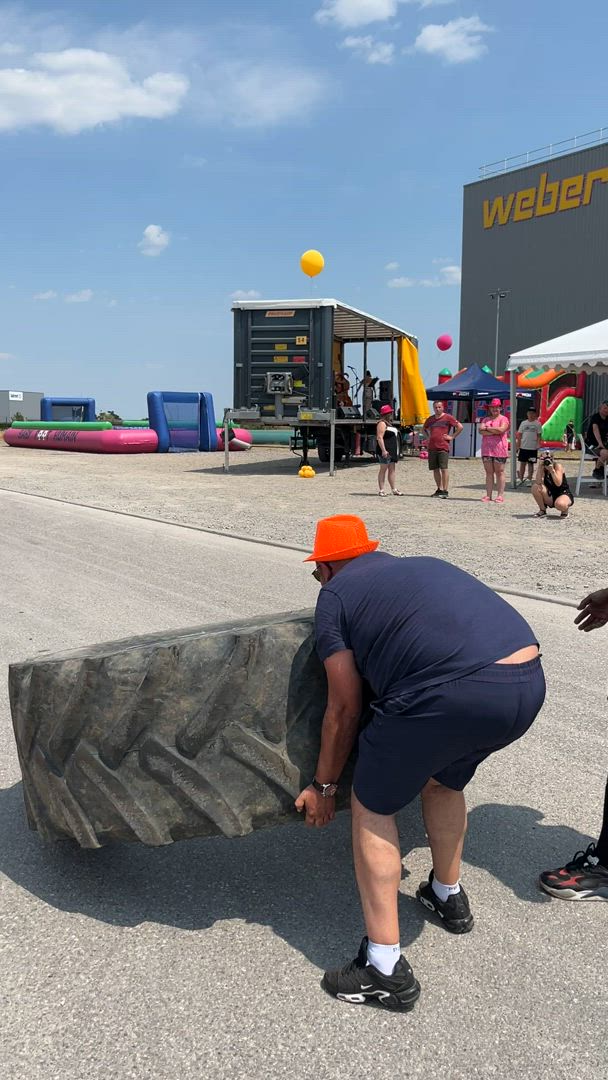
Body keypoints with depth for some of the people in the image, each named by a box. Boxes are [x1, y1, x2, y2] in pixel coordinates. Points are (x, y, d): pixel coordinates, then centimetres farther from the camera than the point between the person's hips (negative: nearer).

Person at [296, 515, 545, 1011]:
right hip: (529, 683, 7)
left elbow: (344, 710, 12)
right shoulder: (424, 565, 31)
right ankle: (449, 898, 52)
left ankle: (385, 970, 18)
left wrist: (324, 786, 27)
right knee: (445, 782, 33)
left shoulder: (336, 594, 12)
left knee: (372, 807, 15)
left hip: (451, 694, -7)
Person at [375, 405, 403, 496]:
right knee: (383, 469, -6)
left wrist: (395, 451, 26)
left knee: (392, 470, 9)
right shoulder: (382, 423, -11)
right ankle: (381, 490, -4)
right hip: (385, 451, -10)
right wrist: (383, 450, -26)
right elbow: (379, 437, -19)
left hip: (392, 451, 10)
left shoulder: (389, 423, 20)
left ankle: (394, 489, 12)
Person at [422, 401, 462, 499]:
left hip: (443, 447, -5)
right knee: (435, 469, 7)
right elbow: (425, 428, 33)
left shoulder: (448, 417, -2)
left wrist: (452, 437, -6)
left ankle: (445, 491, -8)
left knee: (444, 469, -9)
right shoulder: (430, 419, 14)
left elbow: (460, 427, -4)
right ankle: (439, 490, 16)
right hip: (432, 447, 5)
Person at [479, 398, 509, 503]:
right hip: (486, 449, 4)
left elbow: (501, 429, -16)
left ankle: (500, 495, 0)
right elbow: (481, 431, 0)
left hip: (499, 449, -4)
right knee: (489, 472, 5)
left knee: (499, 472, -2)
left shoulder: (503, 419, 2)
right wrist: (494, 432, -12)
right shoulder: (485, 419, 16)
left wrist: (487, 428, -5)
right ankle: (488, 495, 6)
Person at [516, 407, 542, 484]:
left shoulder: (537, 424, 0)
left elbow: (539, 436, 1)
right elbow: (519, 435, 8)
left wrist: (538, 446, -9)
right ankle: (521, 479, 13)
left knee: (530, 464, 4)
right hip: (523, 447, 2)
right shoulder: (523, 423, 6)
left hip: (533, 448, -2)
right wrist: (518, 446, 4)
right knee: (522, 463, 5)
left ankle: (529, 480, 9)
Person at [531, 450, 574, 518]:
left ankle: (565, 509, 0)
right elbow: (538, 483, -21)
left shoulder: (557, 466, -13)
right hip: (551, 496, 5)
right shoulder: (543, 468, -2)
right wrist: (539, 467, -24)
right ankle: (542, 510, -2)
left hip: (564, 494, -5)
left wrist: (552, 470, -33)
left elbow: (558, 484, -26)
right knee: (535, 487, -20)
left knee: (559, 504, -41)